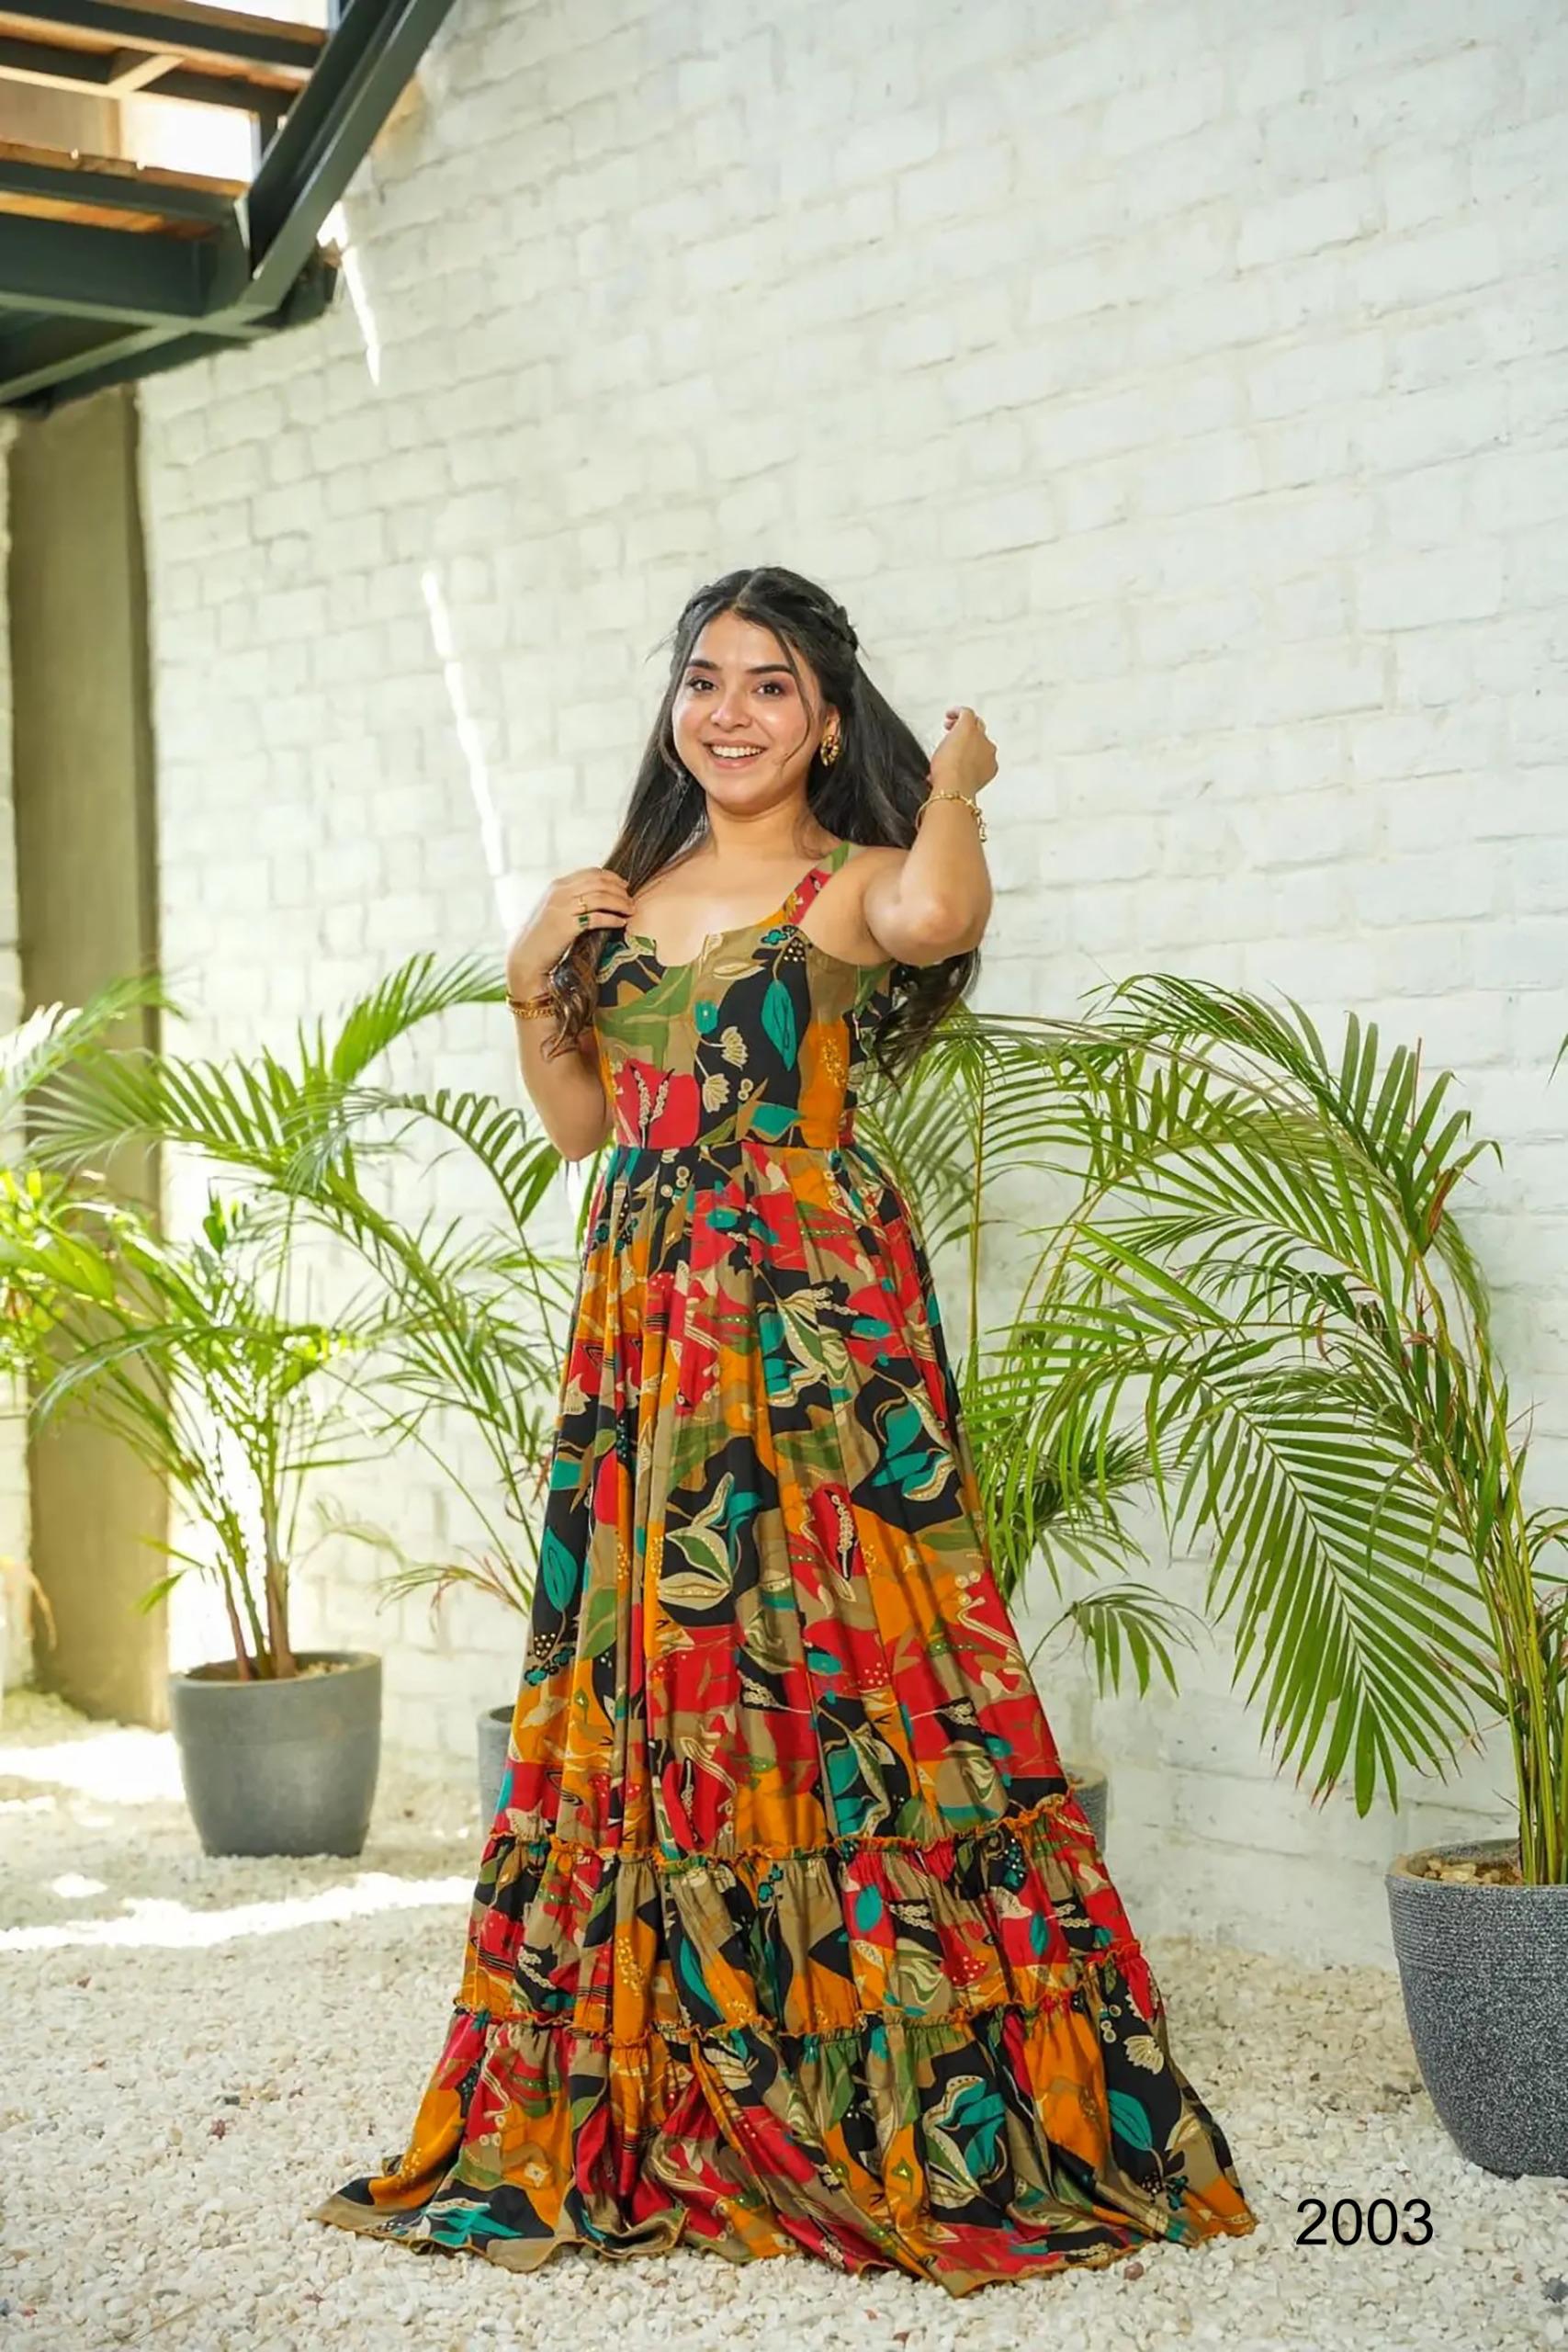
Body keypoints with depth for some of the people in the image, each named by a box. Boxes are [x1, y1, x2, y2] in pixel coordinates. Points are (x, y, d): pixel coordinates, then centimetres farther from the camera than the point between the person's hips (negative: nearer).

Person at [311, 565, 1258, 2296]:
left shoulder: (852, 886, -2)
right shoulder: (625, 897, 17)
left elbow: (937, 915, -28)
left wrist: (955, 775, -9)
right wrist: (534, 986, 7)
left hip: (811, 1310, -6)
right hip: (642, 1311, 6)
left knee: (822, 1663, -8)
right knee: (640, 1679, 7)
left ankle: (879, 2104, 2)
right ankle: (659, 2101, 18)